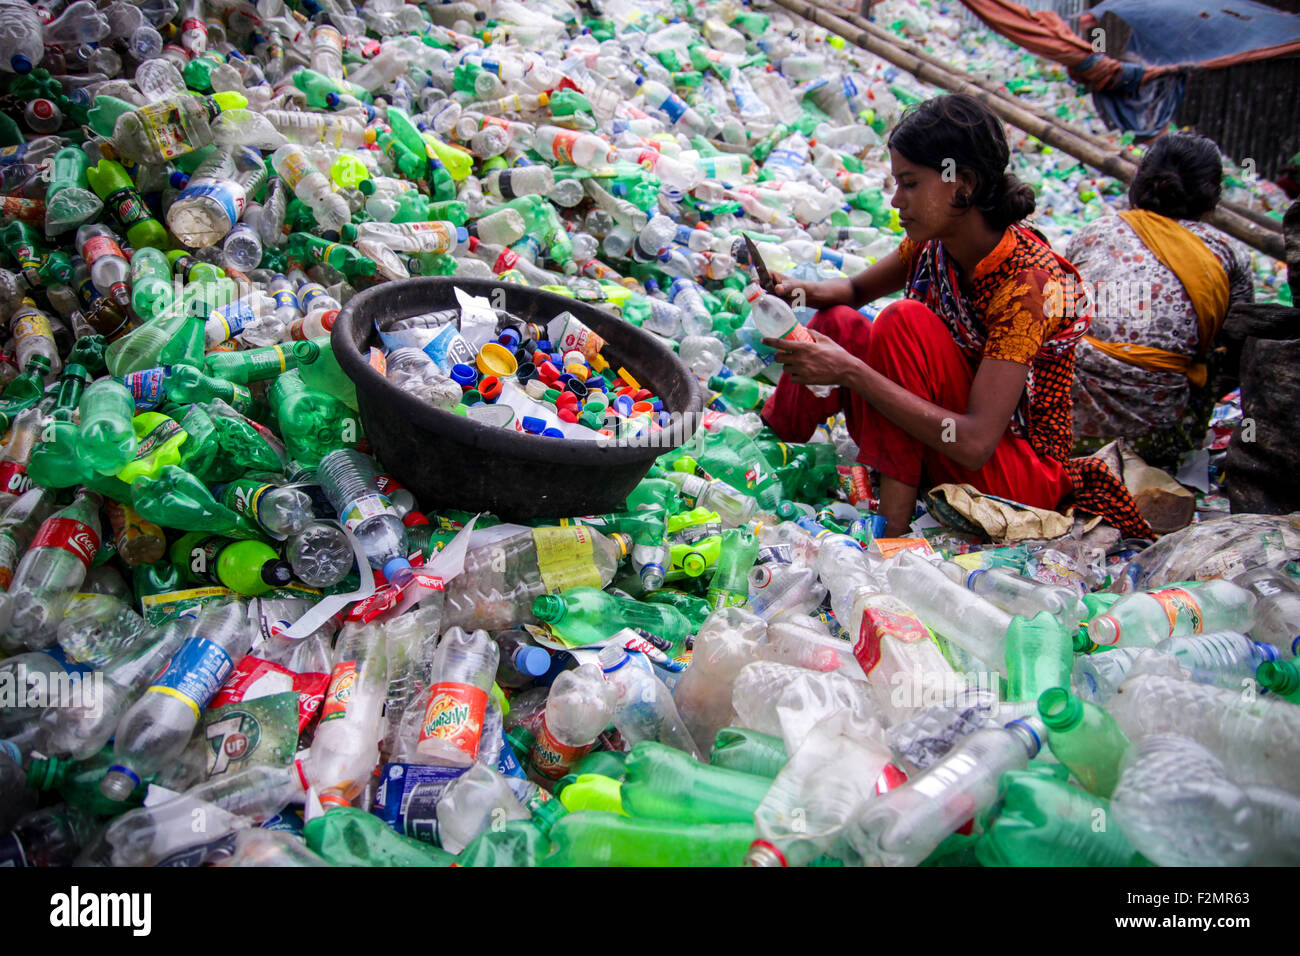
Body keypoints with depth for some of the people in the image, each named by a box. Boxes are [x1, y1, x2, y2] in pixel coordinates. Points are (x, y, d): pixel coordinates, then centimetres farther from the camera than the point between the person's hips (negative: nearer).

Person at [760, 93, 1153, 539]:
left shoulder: (1029, 284, -27)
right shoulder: (933, 240, -5)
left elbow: (975, 443, -34)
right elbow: (858, 289, 14)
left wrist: (851, 373, -36)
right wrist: (805, 291, -10)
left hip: (1021, 476, -7)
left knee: (905, 321, -26)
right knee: (838, 325, -4)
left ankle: (892, 533, -24)